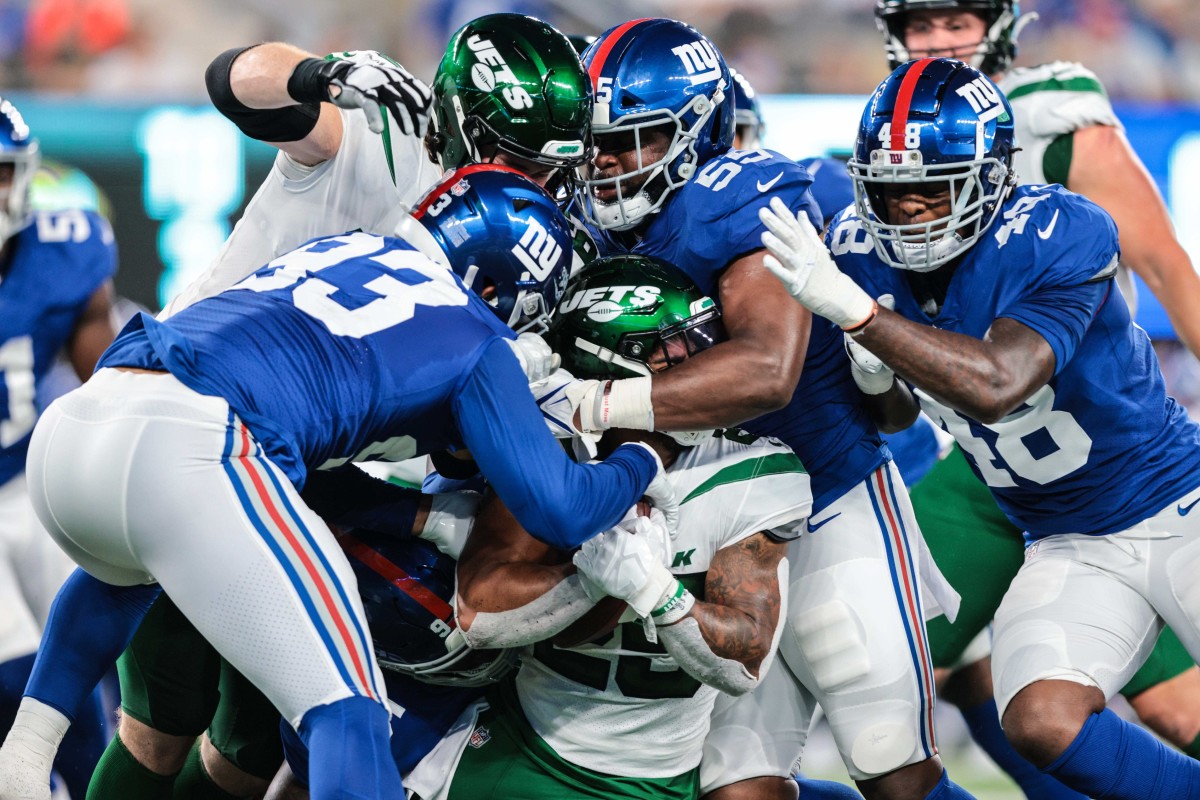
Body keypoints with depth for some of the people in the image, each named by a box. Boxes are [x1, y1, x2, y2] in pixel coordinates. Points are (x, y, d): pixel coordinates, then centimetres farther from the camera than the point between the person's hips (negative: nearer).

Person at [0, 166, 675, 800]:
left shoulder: (344, 247, 32)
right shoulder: (478, 342, 13)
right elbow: (561, 511, 9)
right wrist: (641, 465, 30)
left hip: (70, 421, 7)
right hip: (191, 453, -7)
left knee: (122, 568, 43)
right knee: (349, 722, -3)